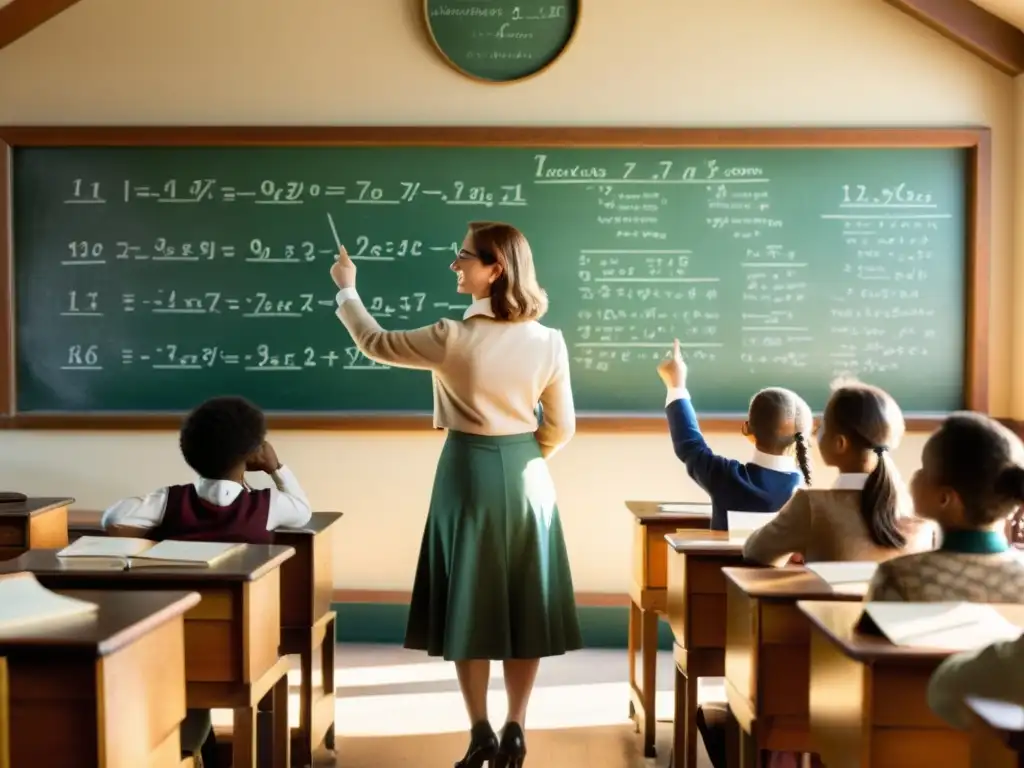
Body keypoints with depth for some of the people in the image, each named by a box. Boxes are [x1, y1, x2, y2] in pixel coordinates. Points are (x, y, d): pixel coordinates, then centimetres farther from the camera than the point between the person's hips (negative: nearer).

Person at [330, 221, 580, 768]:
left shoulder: (452, 338, -14)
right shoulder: (548, 341, -4)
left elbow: (375, 345, 1)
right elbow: (561, 427, 1)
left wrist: (346, 289, 17)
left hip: (471, 474, -3)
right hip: (526, 477, 3)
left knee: (469, 606, 10)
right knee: (525, 606, 12)